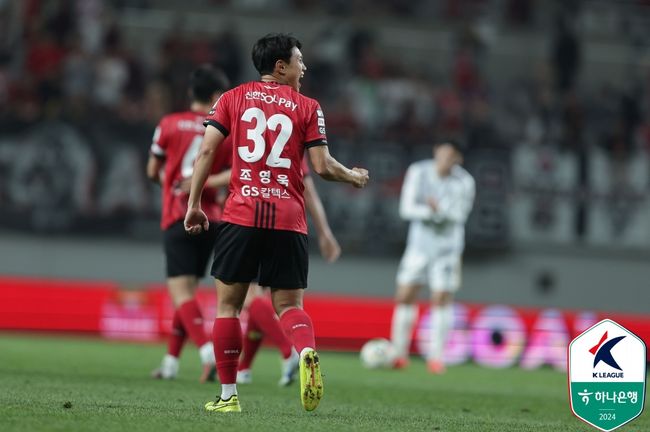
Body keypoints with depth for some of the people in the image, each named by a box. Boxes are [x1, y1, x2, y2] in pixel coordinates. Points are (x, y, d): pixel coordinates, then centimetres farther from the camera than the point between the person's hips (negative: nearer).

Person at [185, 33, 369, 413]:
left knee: (229, 304, 9)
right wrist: (354, 178, 19)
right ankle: (308, 352, -26)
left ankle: (228, 396, 8)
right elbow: (323, 166, 0)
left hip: (241, 215, 0)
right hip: (289, 220, 0)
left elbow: (206, 152, 1)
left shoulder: (234, 99, 9)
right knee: (289, 305, 7)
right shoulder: (307, 107, 6)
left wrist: (194, 205, 6)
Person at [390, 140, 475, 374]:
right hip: (419, 243, 2)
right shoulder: (418, 171, -7)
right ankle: (399, 354, 9)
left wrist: (440, 207, -32)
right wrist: (429, 212, -27)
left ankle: (436, 356, 1)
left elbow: (459, 214, -15)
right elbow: (406, 208, -12)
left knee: (442, 298, -7)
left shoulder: (464, 182, -10)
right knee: (405, 296, -1)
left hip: (447, 247, -2)